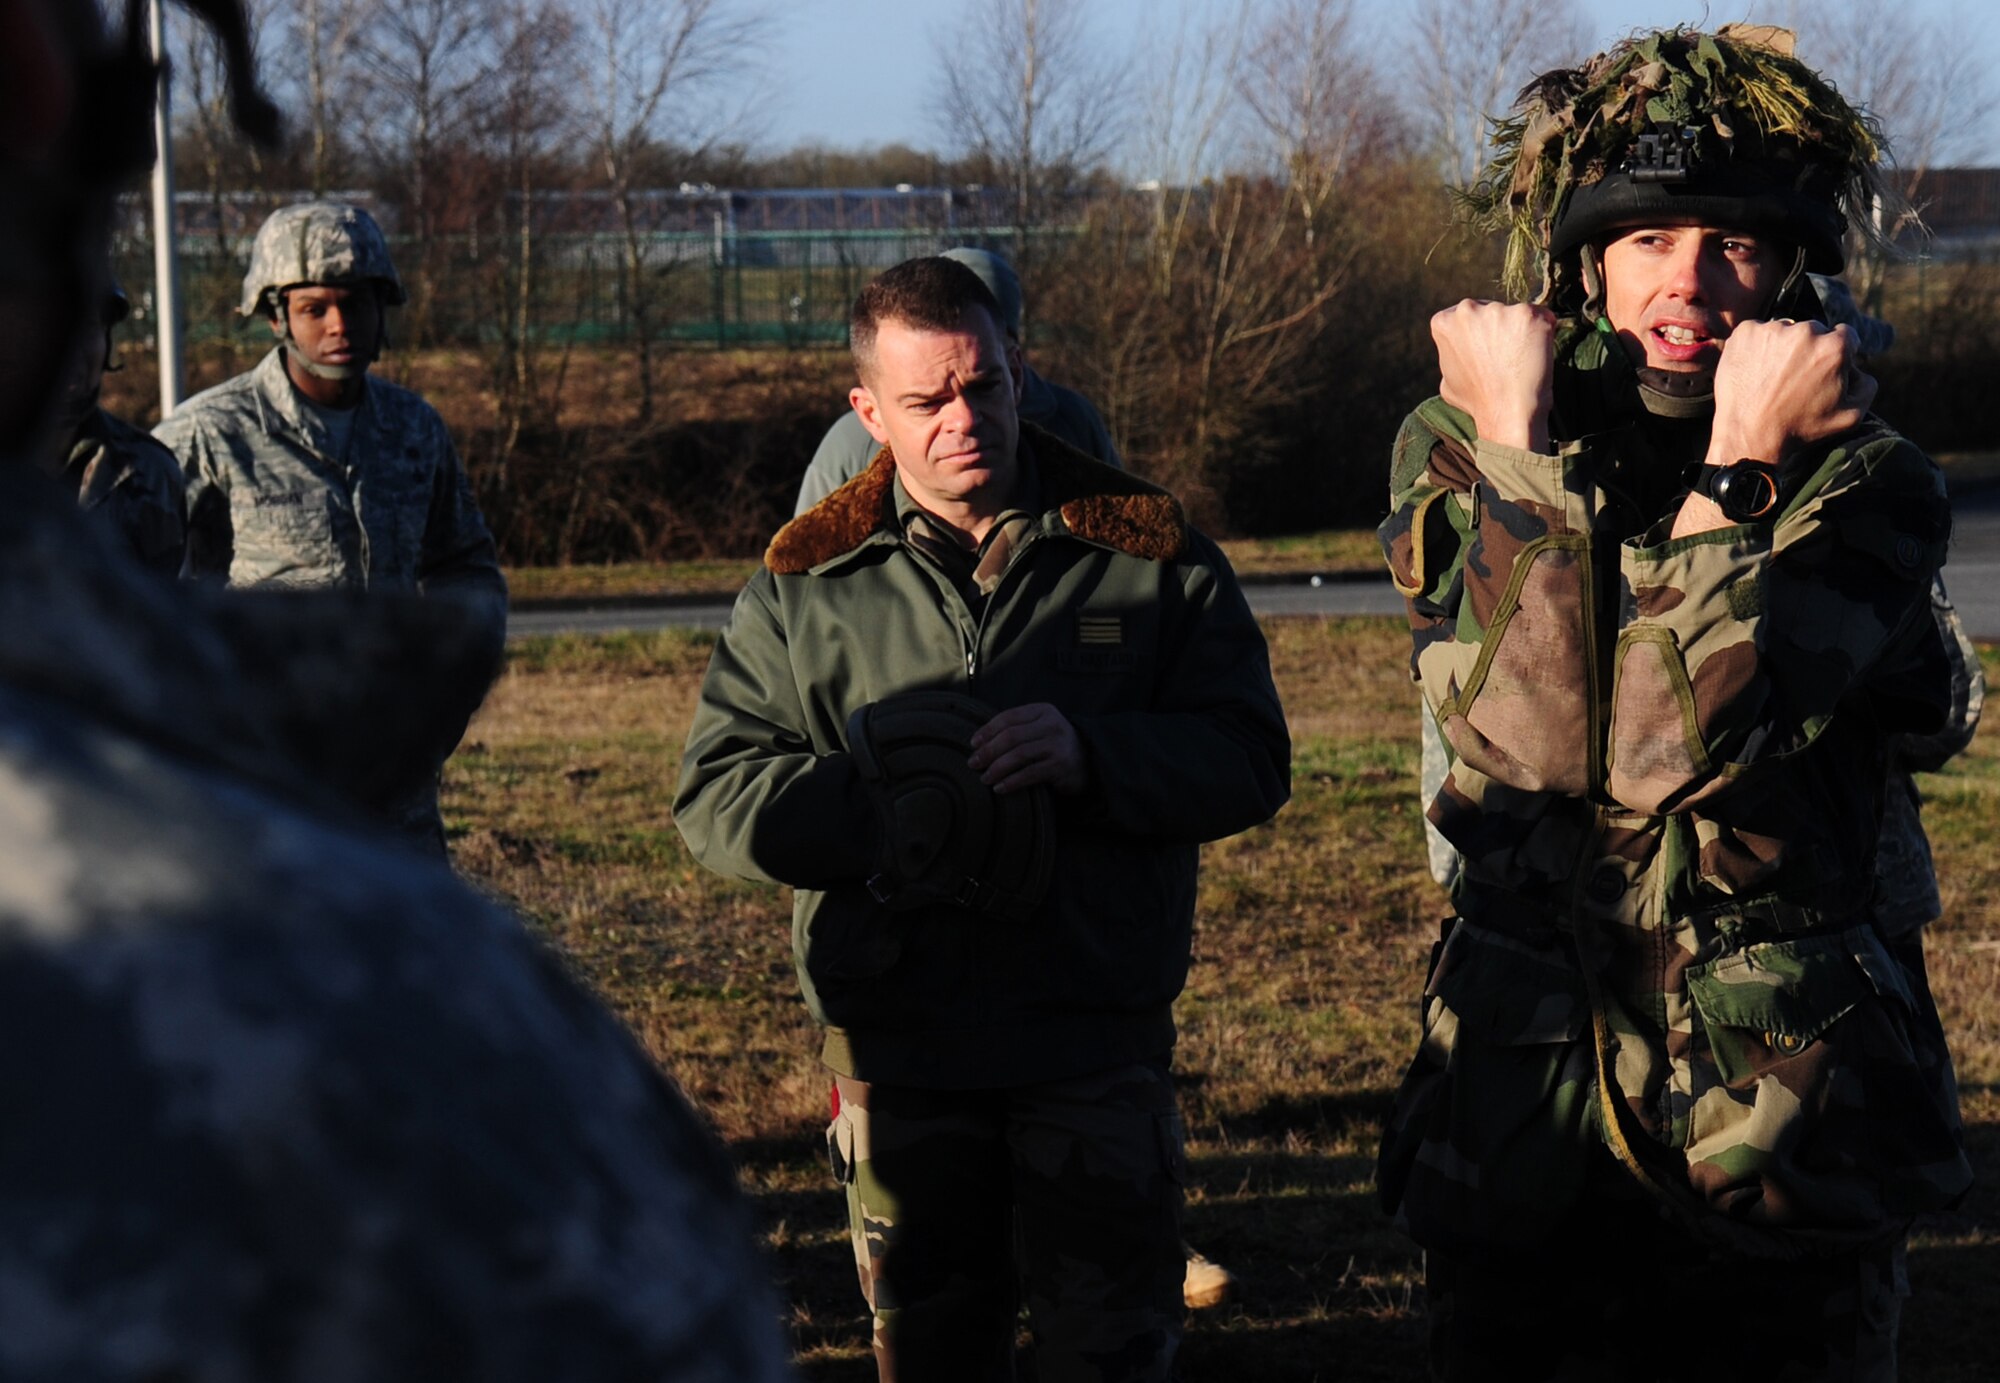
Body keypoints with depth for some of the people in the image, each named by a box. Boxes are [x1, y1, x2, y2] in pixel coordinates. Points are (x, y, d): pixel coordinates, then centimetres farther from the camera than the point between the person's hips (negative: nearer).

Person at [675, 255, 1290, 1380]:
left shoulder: (1151, 554, 3)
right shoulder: (804, 585, 6)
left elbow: (1251, 759, -1)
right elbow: (716, 793, 0)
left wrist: (1093, 752, -19)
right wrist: (878, 818, -17)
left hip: (1098, 1043, -1)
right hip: (898, 1047, 2)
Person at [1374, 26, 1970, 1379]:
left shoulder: (1865, 481, -6)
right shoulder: (1455, 448, -1)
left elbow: (1677, 753, -22)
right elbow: (1522, 736, -19)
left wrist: (1740, 464, -24)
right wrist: (1511, 440, -20)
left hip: (1788, 1115, -1)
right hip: (1528, 1110, 1)